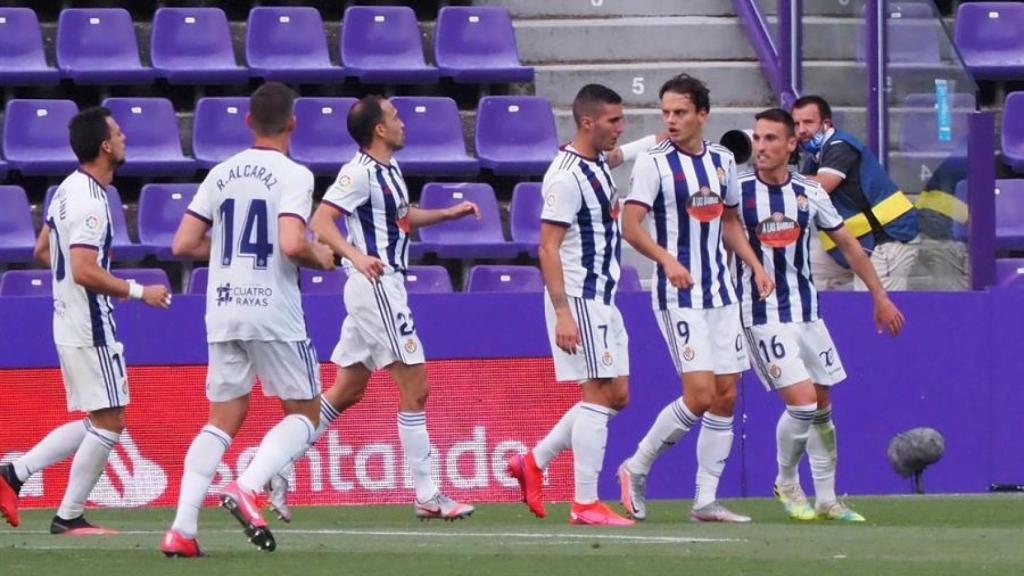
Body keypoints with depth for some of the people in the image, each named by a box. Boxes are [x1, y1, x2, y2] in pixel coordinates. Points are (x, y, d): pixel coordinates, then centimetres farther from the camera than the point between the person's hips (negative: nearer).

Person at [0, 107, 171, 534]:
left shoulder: (69, 190, 11)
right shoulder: (89, 202, -20)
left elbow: (43, 251, 21)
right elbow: (85, 272, -26)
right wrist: (138, 292, -19)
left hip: (70, 323, 10)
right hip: (91, 327, -10)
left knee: (98, 423, 16)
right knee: (108, 422, -2)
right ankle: (69, 516, 2)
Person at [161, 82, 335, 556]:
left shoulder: (221, 175, 9)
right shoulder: (292, 175, -8)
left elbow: (184, 245, 7)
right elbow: (292, 244, -22)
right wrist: (320, 257, 0)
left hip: (222, 314, 5)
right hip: (273, 313, -5)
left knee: (223, 420, 12)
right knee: (304, 413, 9)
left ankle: (182, 528, 0)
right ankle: (246, 488, -15)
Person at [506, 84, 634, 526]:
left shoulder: (598, 166, 13)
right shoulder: (567, 176, -16)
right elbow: (548, 247, -20)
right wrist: (563, 313, -24)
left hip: (602, 298, 10)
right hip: (578, 300, -10)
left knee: (617, 395, 11)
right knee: (599, 394, -9)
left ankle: (534, 462, 18)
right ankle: (585, 504, -6)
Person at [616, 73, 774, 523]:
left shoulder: (722, 161, 11)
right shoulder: (654, 162, -8)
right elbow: (631, 225, -15)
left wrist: (756, 266, 10)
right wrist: (666, 259, -31)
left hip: (720, 292, 6)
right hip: (678, 295, -6)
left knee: (726, 394, 2)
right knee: (700, 393, -15)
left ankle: (706, 501, 7)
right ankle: (636, 469, 4)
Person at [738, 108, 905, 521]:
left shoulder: (809, 194, 3)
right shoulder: (738, 193, -7)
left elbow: (848, 245, 13)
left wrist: (880, 296, 15)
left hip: (806, 313, 5)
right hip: (764, 317, -5)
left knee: (822, 408, 8)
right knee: (802, 403, -15)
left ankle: (826, 499, 20)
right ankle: (786, 483, 9)